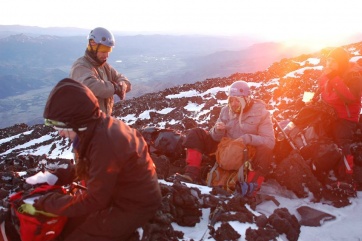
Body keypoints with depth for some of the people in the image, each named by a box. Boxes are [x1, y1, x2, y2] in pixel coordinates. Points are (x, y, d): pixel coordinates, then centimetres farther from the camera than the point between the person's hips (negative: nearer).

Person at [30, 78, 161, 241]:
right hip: (123, 193, 9)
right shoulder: (100, 127, -3)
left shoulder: (105, 143, -31)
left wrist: (47, 203, -13)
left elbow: (94, 201, -23)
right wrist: (58, 177, 2)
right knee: (68, 225, 13)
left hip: (134, 205, -9)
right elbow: (86, 166, 14)